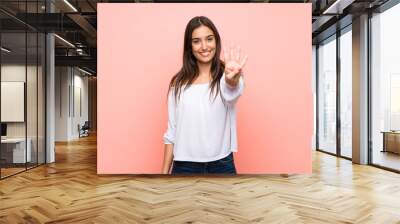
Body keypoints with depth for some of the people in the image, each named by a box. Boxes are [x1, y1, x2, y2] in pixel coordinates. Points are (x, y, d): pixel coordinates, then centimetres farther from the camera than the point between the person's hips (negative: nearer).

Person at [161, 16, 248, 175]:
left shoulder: (225, 77, -4)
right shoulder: (179, 83, 2)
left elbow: (232, 93, -30)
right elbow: (171, 131, 5)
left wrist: (233, 78, -52)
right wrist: (165, 172, 4)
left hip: (221, 165, -1)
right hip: (184, 166, 2)